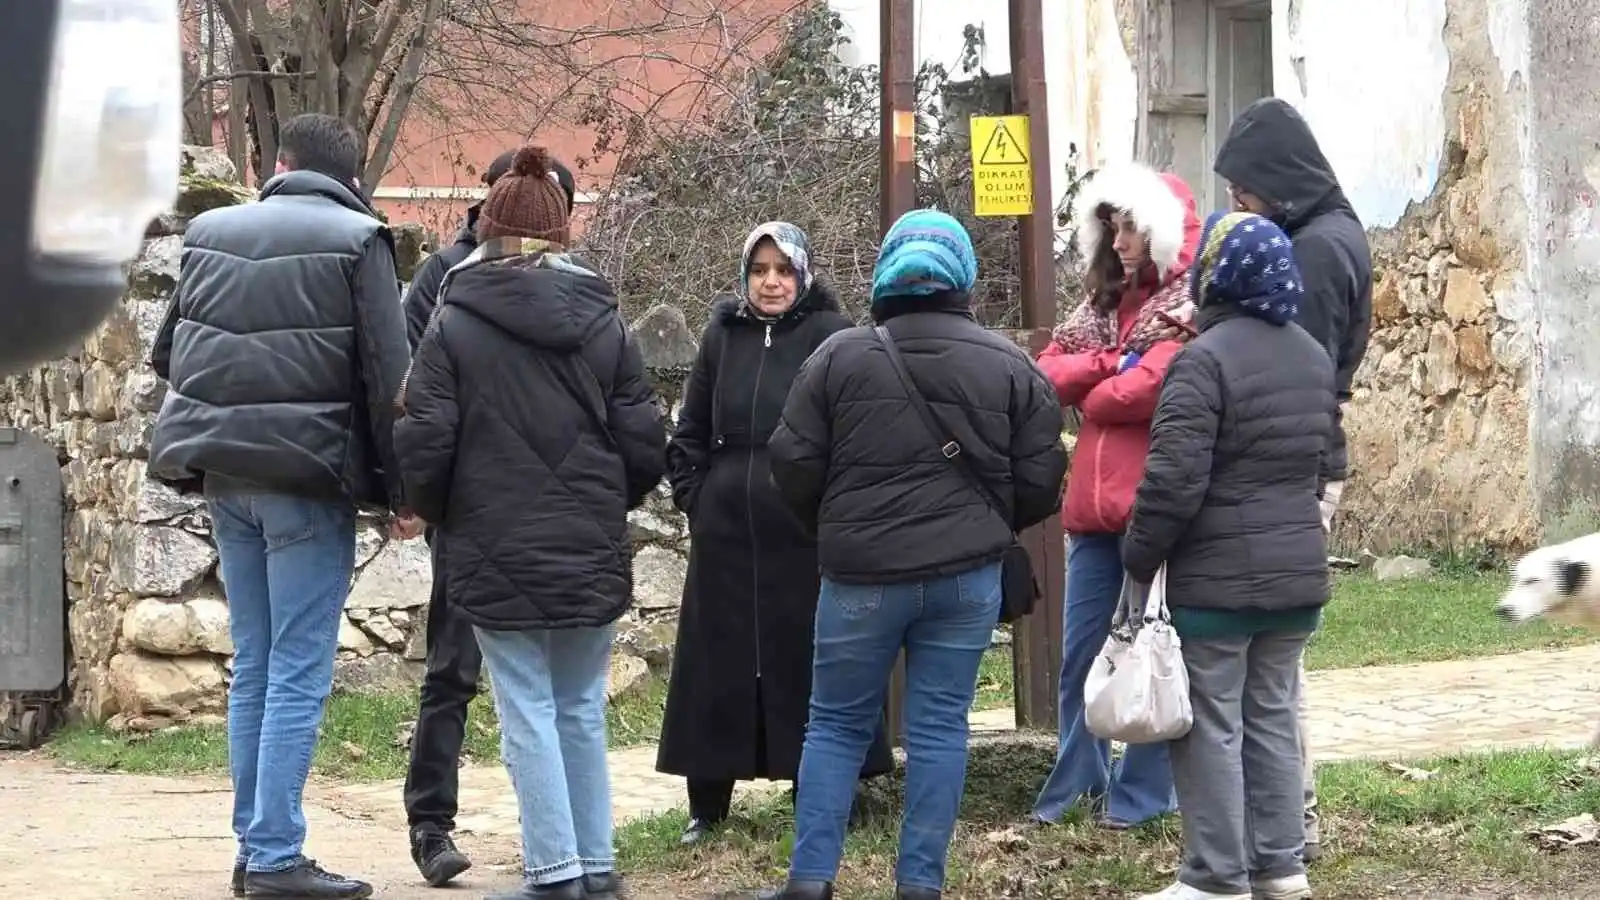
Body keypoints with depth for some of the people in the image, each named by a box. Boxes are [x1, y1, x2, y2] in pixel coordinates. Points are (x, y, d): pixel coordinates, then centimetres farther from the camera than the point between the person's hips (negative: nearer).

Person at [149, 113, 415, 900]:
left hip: (224, 472, 5)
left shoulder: (210, 233, 10)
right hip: (308, 477, -5)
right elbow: (386, 375, -9)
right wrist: (400, 488, -5)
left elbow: (168, 354, 18)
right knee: (299, 672, -3)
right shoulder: (355, 241, -6)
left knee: (252, 668, 14)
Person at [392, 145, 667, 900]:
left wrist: (436, 513, 10)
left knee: (528, 712, 1)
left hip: (497, 551, -3)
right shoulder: (604, 323, 3)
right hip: (592, 553, 3)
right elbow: (645, 444, 2)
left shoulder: (454, 323, -6)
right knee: (583, 709, 13)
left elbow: (424, 442, -10)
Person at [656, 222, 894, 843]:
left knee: (806, 659, 1)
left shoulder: (829, 335, -3)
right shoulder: (722, 336, 9)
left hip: (804, 531, -4)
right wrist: (695, 498, 8)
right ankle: (707, 803, 15)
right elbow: (690, 432, 16)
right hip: (726, 530, 4)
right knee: (719, 663, 7)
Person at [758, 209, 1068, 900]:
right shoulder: (1009, 365, 1)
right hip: (968, 576, 1)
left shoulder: (840, 356, -3)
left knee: (836, 724, 10)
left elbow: (793, 461, -1)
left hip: (861, 574, -1)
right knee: (939, 728, 7)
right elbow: (1041, 480, 2)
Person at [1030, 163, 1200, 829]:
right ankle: (1079, 779, 20)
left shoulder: (1188, 305, -7)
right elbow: (1048, 372, 7)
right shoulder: (1106, 301, 17)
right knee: (1079, 649, 10)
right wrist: (1111, 365, -9)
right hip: (1095, 500, 7)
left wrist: (1089, 395, -3)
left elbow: (1151, 386, -21)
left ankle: (1143, 790, 11)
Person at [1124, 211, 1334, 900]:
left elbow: (1174, 480, -20)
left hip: (1216, 580, -7)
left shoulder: (1205, 358, -16)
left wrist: (1139, 560, -12)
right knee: (1272, 719, 14)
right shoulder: (1313, 356, 10)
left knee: (1211, 727, -1)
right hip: (1298, 570, 8)